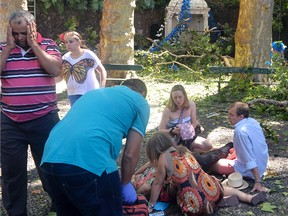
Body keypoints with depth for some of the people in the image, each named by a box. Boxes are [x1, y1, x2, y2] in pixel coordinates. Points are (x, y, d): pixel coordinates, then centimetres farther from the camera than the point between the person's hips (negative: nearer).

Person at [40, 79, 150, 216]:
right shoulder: (140, 103, 16)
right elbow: (130, 154, 10)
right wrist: (125, 184, 27)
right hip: (90, 163, -7)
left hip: (50, 159, 7)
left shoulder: (93, 92, 34)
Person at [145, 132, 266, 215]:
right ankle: (250, 198, 22)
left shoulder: (164, 157, -5)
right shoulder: (183, 149, 13)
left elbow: (157, 184, 1)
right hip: (212, 189, 7)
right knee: (222, 187, 39)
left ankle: (221, 202, 7)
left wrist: (150, 205, 13)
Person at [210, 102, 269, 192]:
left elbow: (250, 159, -30)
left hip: (251, 170, -8)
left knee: (212, 163, -5)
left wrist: (258, 182, -27)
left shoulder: (240, 131, -29)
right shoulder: (253, 121, -4)